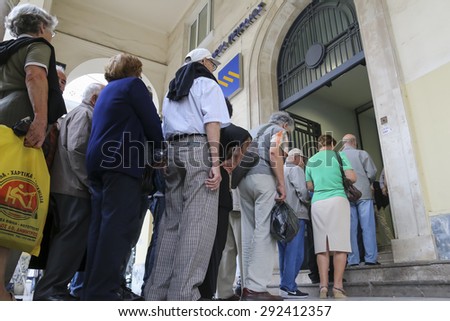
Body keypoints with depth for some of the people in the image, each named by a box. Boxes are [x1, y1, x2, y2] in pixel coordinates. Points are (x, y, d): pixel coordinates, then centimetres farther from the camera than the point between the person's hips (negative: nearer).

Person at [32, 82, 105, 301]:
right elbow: (77, 148, -18)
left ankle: (51, 288, 17)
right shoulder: (84, 113, -4)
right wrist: (90, 182, -15)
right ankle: (49, 290, -6)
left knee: (67, 237, 12)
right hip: (75, 187, -10)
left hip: (67, 186, 10)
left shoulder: (76, 113, 27)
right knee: (72, 238, -9)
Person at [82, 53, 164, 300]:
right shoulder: (133, 84, 5)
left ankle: (92, 290, 6)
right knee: (119, 228, -13)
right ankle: (103, 293, -16)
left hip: (99, 162, 9)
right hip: (122, 162, -9)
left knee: (101, 227, 5)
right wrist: (160, 151, 13)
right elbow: (152, 123, -2)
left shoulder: (106, 91, 29)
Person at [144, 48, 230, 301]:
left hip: (172, 152, 7)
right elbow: (211, 122, -6)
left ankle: (157, 291, 3)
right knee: (197, 223, -12)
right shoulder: (207, 84, 9)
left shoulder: (172, 91, 31)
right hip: (198, 149, -7)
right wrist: (215, 163, -14)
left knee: (172, 222, 4)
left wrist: (173, 152, 17)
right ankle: (183, 294, -18)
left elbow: (166, 127, 22)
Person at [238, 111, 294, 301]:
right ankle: (257, 288, -16)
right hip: (264, 178, -7)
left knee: (249, 232, 4)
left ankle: (247, 287, 4)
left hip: (244, 179, 8)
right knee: (265, 232, -11)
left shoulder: (256, 132, 33)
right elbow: (274, 153, -9)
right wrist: (281, 184, -11)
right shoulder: (279, 130, 11)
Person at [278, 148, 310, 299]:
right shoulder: (295, 169, -1)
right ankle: (288, 287, -8)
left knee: (285, 253, 10)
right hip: (295, 215, -8)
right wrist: (308, 202, 5)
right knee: (295, 253, -7)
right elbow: (302, 191, -11)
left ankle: (285, 285, 13)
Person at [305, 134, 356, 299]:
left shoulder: (311, 160, 17)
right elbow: (352, 178, -2)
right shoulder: (338, 155, 7)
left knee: (322, 247, 2)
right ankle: (338, 286, -7)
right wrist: (338, 178, 18)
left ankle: (323, 286, -3)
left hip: (317, 203, 3)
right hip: (337, 200, -3)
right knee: (339, 244, -4)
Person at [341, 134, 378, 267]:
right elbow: (372, 173, -4)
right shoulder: (362, 153, 0)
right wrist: (367, 184, 14)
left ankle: (353, 259, 6)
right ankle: (371, 258, 4)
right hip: (364, 193, -1)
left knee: (351, 228, 4)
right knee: (368, 226, 3)